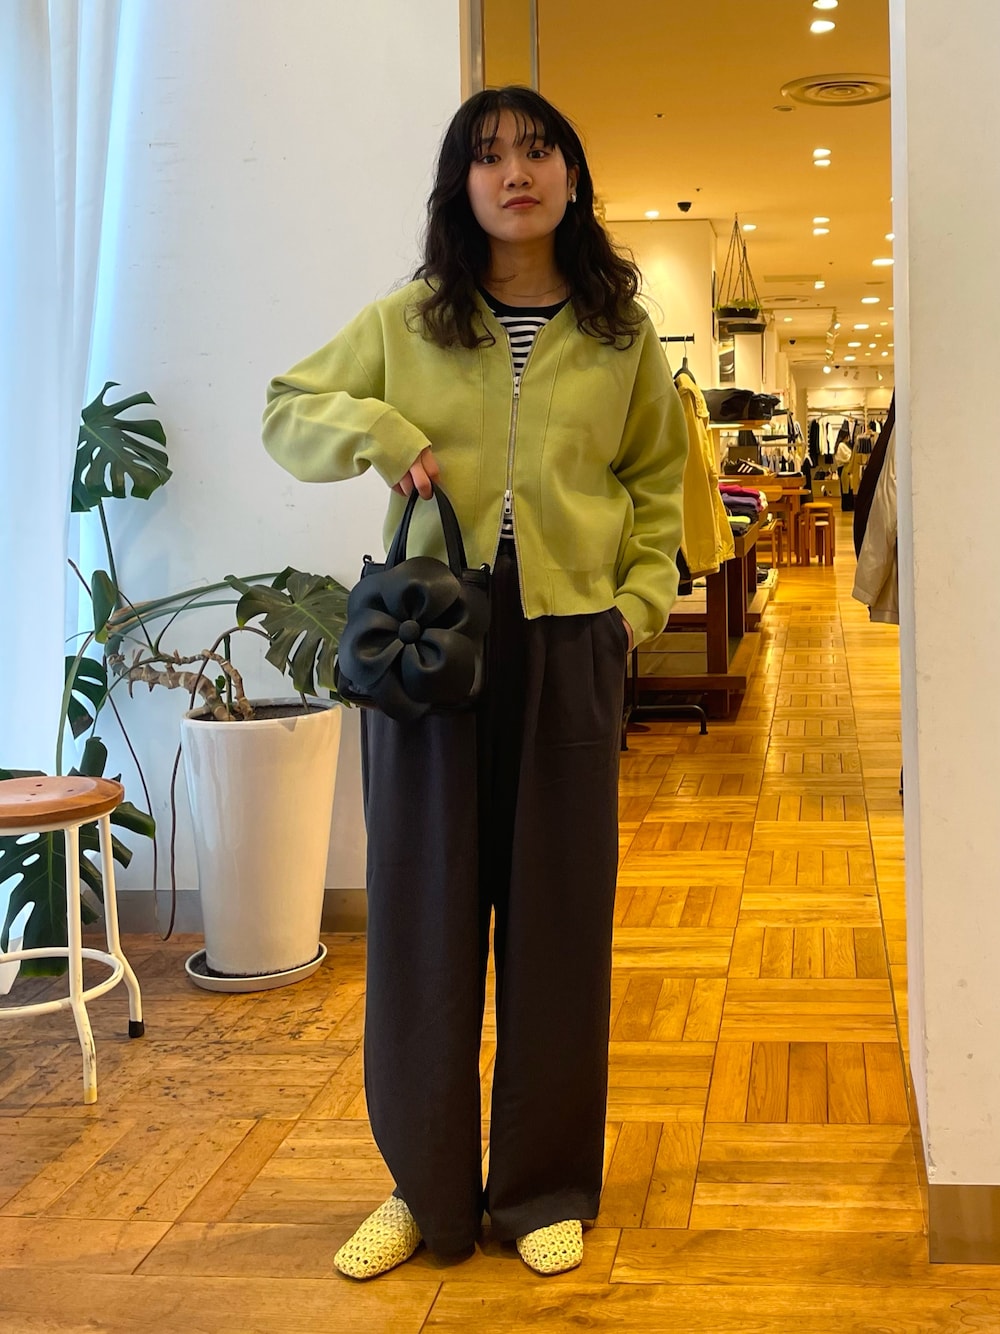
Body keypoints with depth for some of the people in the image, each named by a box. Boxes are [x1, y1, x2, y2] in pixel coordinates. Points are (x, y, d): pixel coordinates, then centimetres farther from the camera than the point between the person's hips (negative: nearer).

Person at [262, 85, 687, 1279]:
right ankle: (425, 1185, 21)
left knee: (557, 912, 6)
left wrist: (642, 594, 0)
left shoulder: (620, 333, 7)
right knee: (422, 905, 5)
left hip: (568, 643, 0)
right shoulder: (404, 324, 5)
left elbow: (657, 479, 14)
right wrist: (371, 431, -7)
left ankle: (547, 1189, 22)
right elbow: (285, 412, 12)